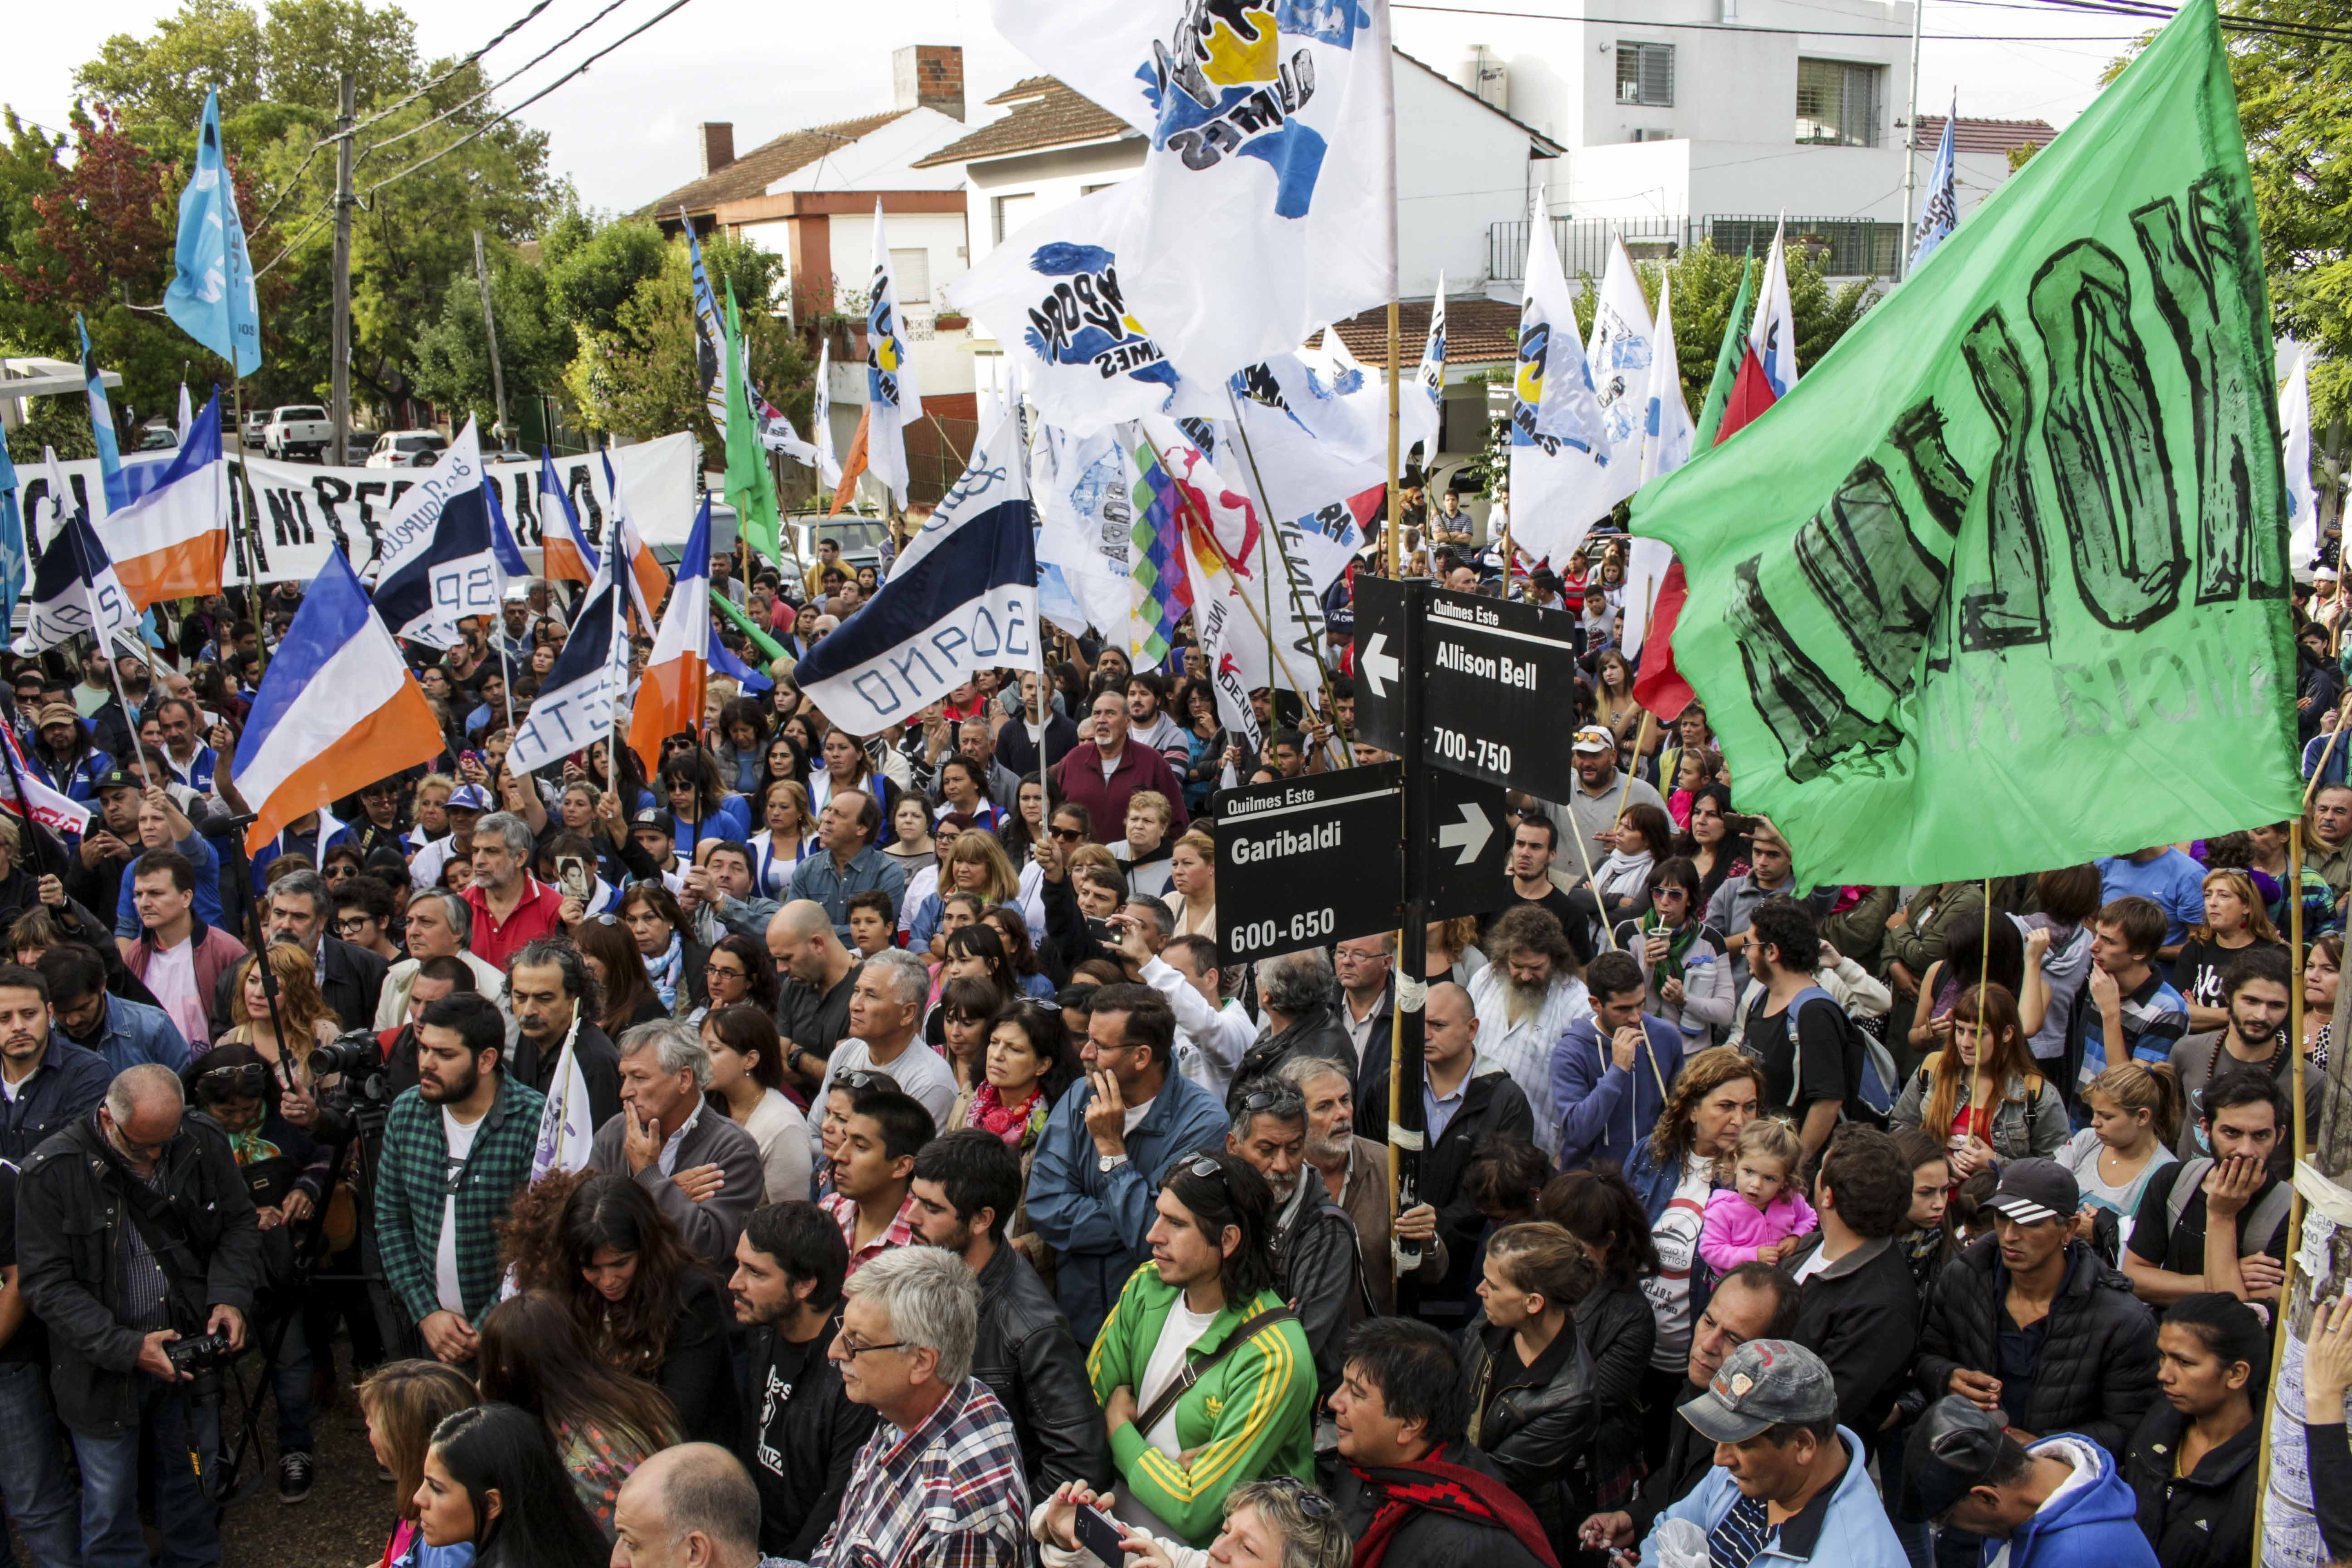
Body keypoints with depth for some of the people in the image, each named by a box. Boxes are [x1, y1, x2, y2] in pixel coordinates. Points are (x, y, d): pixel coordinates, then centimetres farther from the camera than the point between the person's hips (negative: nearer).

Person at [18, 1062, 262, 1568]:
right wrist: (127, 1348, -22)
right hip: (102, 1370, -3)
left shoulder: (205, 1143, -7)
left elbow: (239, 1224, 7)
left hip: (189, 1350, 3)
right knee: (110, 1509, 8)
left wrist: (231, 1297, -11)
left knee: (192, 1484, 20)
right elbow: (46, 1284, -14)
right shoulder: (52, 1171, -17)